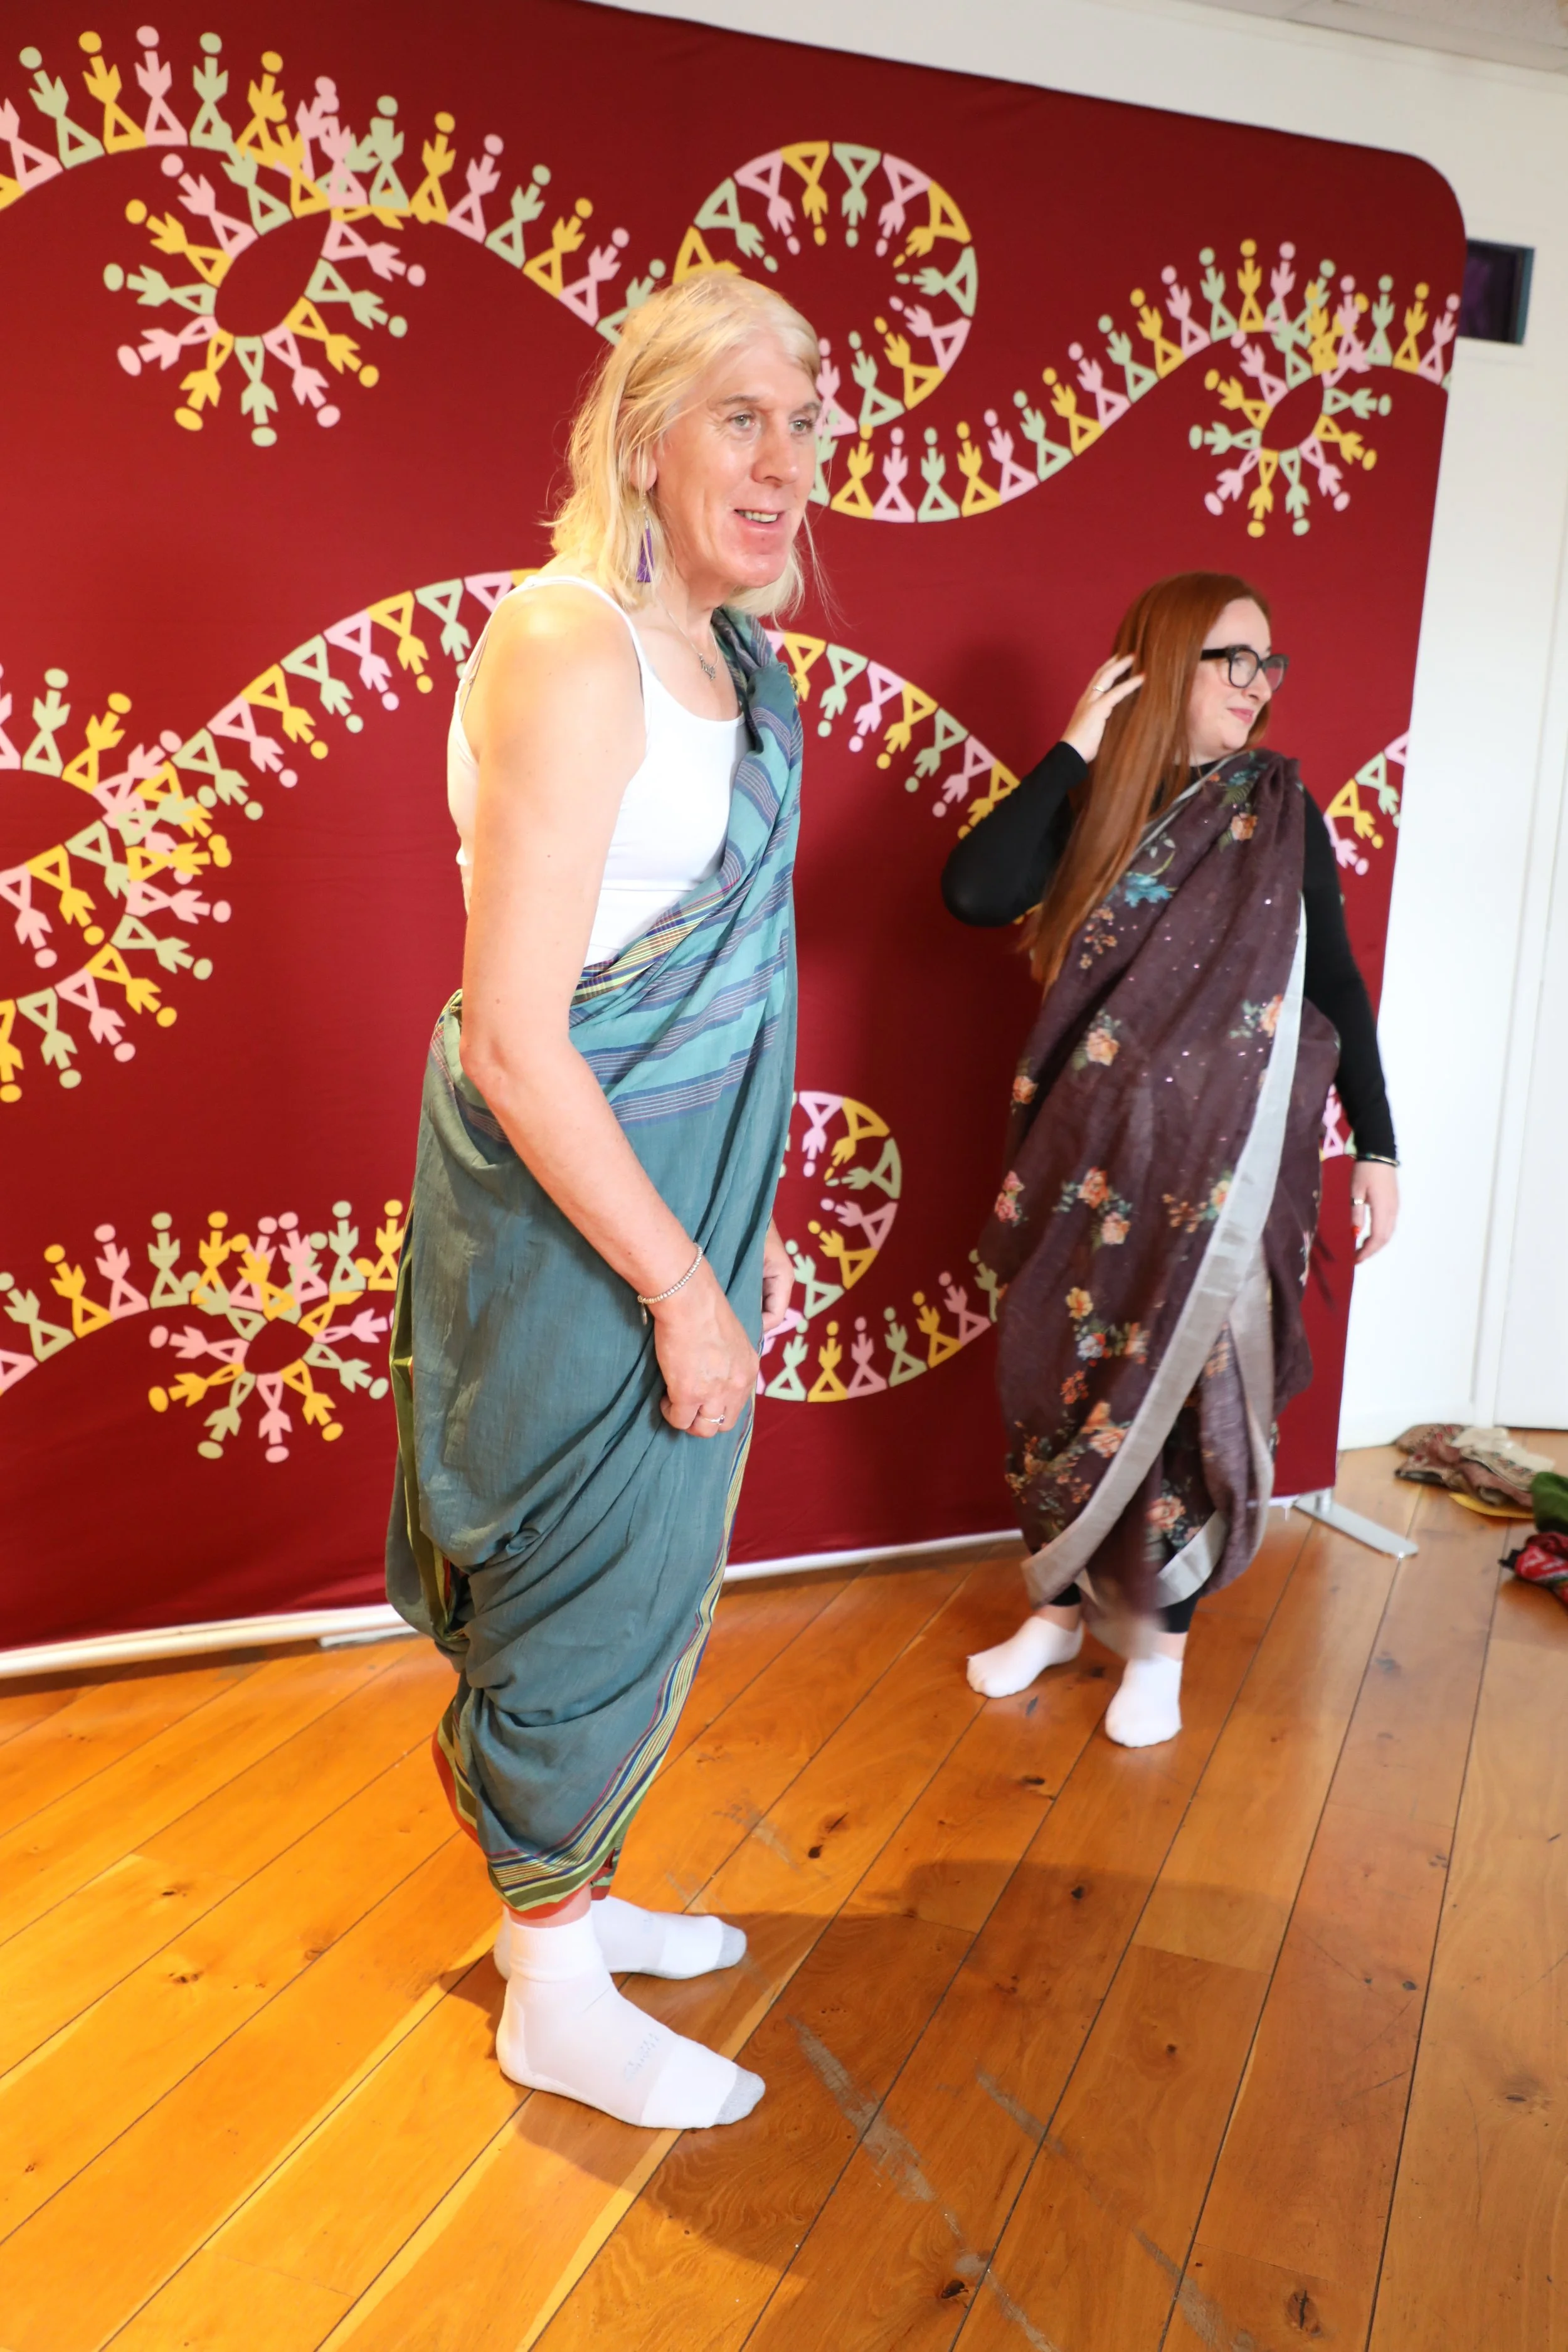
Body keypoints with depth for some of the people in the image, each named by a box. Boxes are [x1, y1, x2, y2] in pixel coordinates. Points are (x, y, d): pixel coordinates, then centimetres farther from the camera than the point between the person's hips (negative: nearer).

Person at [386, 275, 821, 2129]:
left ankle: (565, 1891, 44)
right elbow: (511, 1041, -24)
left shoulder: (727, 662, 8)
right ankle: (554, 2001, 31)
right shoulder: (571, 652, -20)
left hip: (676, 1185, 9)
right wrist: (684, 1291, -19)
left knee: (642, 1573, 20)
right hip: (566, 1212, -9)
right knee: (599, 1590, 7)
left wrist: (748, 1224, 16)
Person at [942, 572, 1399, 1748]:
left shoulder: (1278, 810, 1)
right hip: (1089, 1153, 2)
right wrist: (1075, 751, -12)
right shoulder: (1090, 807, 1)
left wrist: (1376, 1147, 0)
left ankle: (1161, 1640, 26)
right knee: (1059, 1377, 9)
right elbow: (974, 891, -16)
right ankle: (1063, 1606, 32)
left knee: (1184, 1390, 5)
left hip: (1220, 1162, -1)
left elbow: (1337, 986, 3)